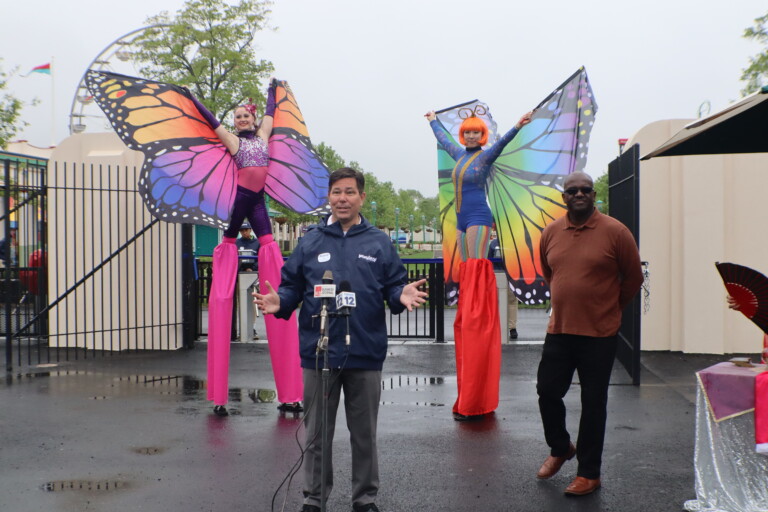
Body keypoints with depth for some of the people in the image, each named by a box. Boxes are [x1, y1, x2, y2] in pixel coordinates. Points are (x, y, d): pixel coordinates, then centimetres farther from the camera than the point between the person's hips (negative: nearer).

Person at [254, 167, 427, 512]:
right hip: (318, 354, 0)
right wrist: (278, 302, -17)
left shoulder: (379, 243, 5)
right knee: (317, 435, 11)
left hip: (365, 355, 0)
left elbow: (394, 287, 3)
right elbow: (291, 288, 4)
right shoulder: (310, 242, 5)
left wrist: (403, 295, -19)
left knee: (364, 435, 12)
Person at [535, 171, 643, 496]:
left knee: (593, 403, 5)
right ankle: (560, 448, 36)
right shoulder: (551, 233, 2)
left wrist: (608, 308, 10)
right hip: (559, 330, 4)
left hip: (599, 335, -4)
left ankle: (589, 473, 19)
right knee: (547, 392, 9)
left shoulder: (615, 232, -9)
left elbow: (633, 278, 1)